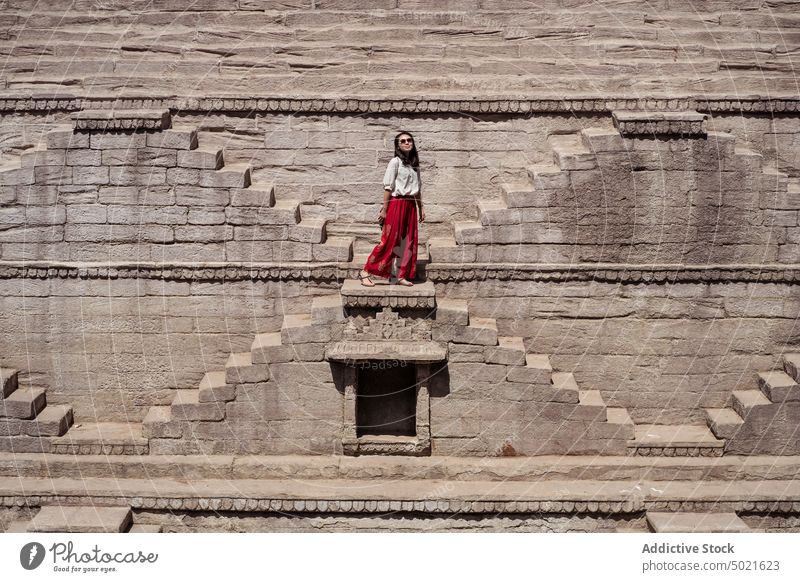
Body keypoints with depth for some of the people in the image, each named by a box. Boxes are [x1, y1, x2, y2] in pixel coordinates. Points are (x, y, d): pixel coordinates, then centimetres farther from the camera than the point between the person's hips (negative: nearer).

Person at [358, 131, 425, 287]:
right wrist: (384, 209, -12)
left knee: (408, 242, 5)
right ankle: (365, 272, -2)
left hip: (411, 206, 7)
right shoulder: (395, 162, -5)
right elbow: (388, 187, -8)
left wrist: (421, 208, 15)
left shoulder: (415, 164, 14)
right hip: (396, 204, -7)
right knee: (389, 241, -8)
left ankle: (402, 276, 12)